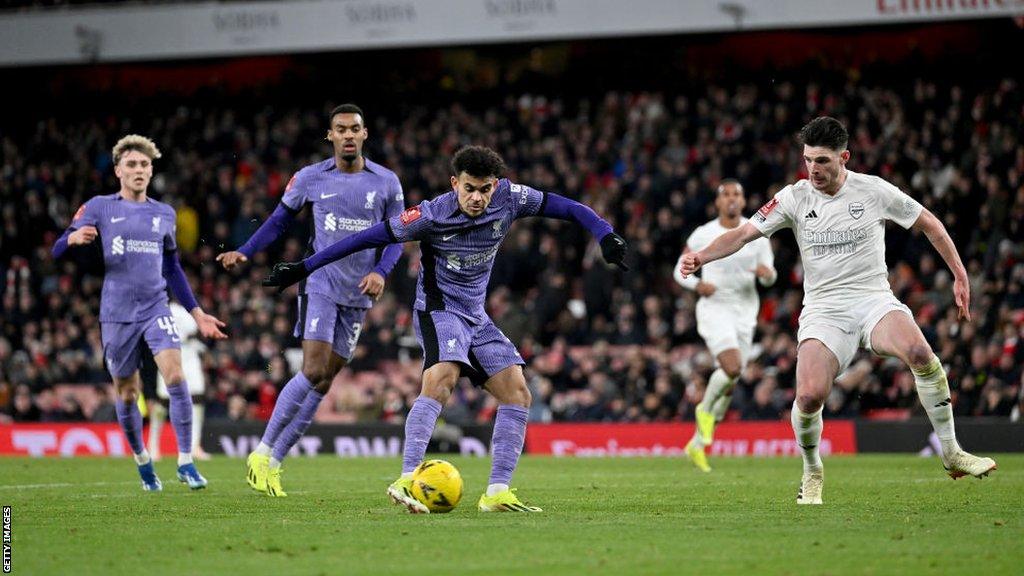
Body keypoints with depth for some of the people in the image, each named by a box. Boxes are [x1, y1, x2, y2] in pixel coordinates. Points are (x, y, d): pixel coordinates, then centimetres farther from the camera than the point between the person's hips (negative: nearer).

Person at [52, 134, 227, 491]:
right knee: (127, 393, 6)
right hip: (117, 314, -1)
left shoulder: (164, 214, 12)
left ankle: (185, 462, -14)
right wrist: (75, 238, -26)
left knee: (175, 375, -19)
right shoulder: (99, 208, 2)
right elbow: (58, 252, -2)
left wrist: (197, 313, 18)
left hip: (156, 308, 1)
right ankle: (142, 461, 29)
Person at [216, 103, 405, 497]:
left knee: (324, 382, 1)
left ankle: (273, 463, 8)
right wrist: (244, 253, -1)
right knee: (313, 370, -18)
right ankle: (262, 453, -9)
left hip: (358, 295, 3)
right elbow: (279, 220, 11)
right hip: (320, 284, -3)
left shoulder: (386, 182, 3)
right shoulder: (310, 178, 0)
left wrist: (380, 272, -10)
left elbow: (396, 237, 8)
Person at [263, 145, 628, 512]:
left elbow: (563, 207, 2)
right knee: (442, 378, -32)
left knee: (517, 393, -3)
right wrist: (303, 268, -14)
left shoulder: (509, 198, -8)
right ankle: (406, 480, -39)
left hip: (476, 316, 7)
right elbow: (370, 237, -16)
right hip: (439, 310, -7)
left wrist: (605, 236, -12)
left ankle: (497, 492, -1)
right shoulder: (432, 215, -20)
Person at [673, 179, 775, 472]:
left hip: (745, 311, 4)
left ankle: (697, 444, 22)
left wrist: (766, 273, -21)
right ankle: (705, 409, 3)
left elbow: (770, 278, 4)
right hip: (714, 308, -4)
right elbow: (680, 271, 5)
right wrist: (698, 285, -17)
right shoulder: (703, 235, -4)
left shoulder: (757, 233, 2)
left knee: (730, 382, 6)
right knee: (732, 367, -27)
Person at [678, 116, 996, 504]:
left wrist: (960, 276, 13)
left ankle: (951, 454, -17)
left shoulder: (874, 191, -2)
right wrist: (701, 257, -21)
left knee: (918, 351, -32)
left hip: (874, 301, 0)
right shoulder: (795, 198, -1)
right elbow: (744, 234, -4)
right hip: (823, 310, 0)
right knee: (809, 396, -23)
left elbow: (929, 224, 11)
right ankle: (812, 473, 8)